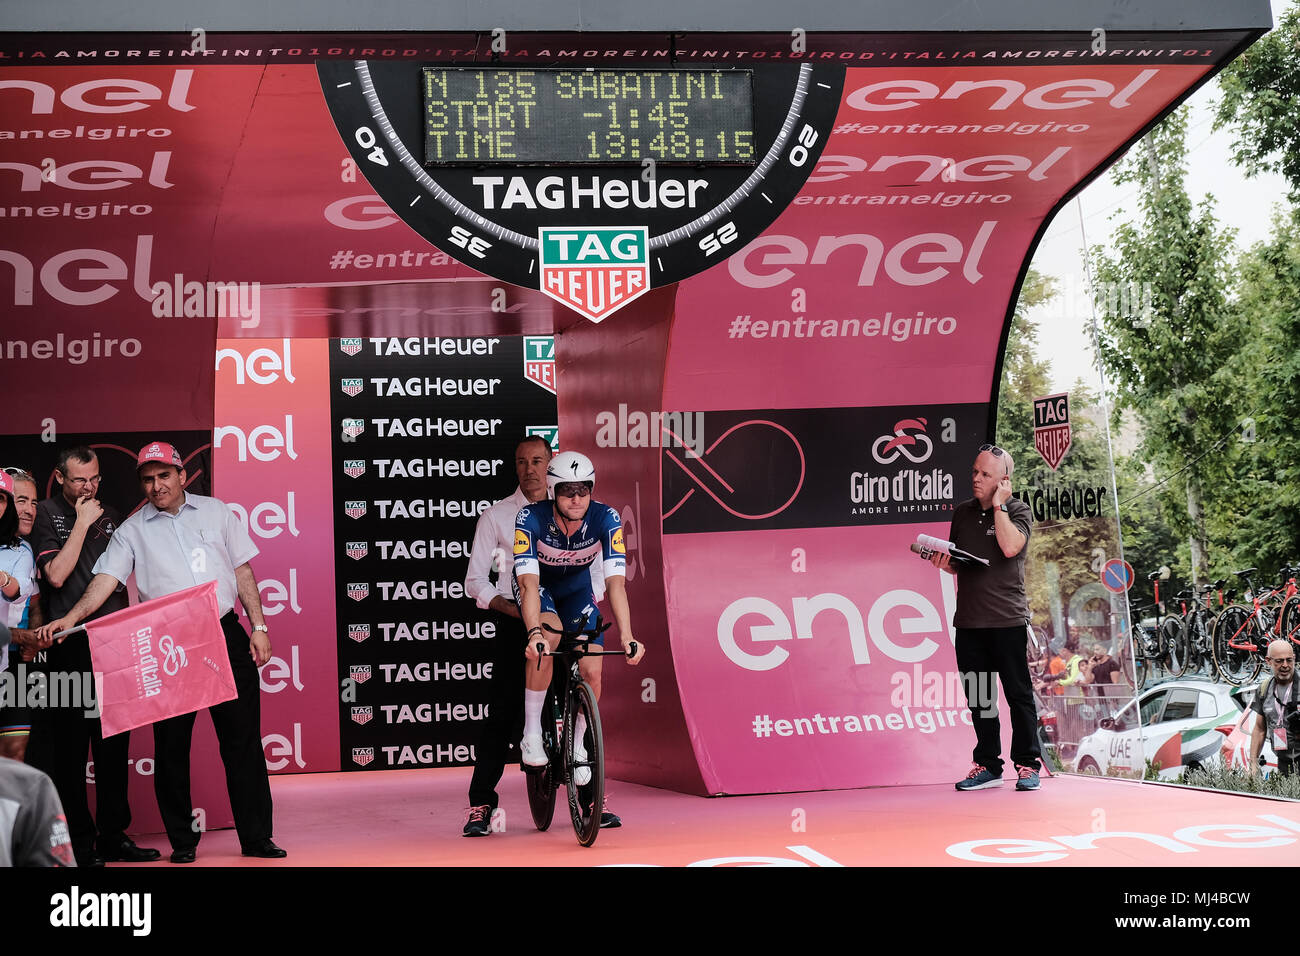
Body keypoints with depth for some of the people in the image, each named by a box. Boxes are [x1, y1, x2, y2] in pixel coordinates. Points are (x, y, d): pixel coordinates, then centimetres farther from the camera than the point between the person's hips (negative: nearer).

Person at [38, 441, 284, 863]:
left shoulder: (215, 512, 10)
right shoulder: (133, 529, 6)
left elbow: (243, 571, 12)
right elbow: (107, 577, -5)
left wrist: (258, 626, 6)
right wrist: (73, 617, -22)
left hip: (226, 635, 1)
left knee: (242, 739, 1)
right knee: (171, 745, 3)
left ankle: (256, 837, 8)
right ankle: (182, 841, 14)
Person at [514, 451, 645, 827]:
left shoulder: (605, 519, -28)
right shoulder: (531, 518, -33)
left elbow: (616, 582, -33)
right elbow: (529, 582, -40)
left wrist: (627, 637, -45)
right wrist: (534, 633, -55)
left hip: (576, 587, 3)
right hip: (538, 585, -2)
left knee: (592, 673, -10)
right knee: (548, 637, -34)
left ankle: (576, 743, 16)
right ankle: (531, 733, -20)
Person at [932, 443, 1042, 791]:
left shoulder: (1016, 510, -1)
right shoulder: (962, 512, 14)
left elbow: (1010, 547, -20)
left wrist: (999, 504, -13)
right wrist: (944, 563, -1)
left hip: (1007, 619, -5)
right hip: (969, 619, 5)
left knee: (1018, 693, 0)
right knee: (978, 697, 8)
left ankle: (1027, 765, 7)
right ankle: (988, 766, 16)